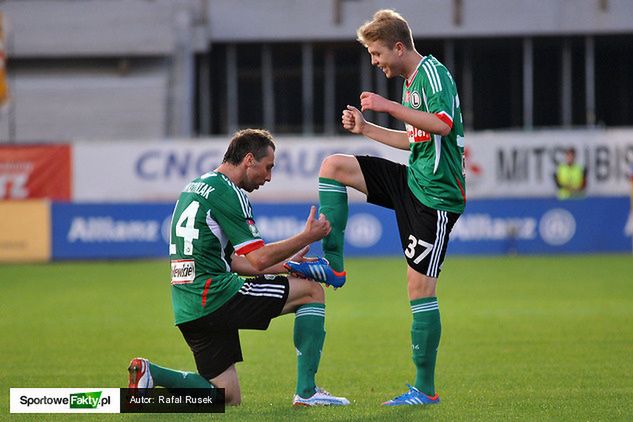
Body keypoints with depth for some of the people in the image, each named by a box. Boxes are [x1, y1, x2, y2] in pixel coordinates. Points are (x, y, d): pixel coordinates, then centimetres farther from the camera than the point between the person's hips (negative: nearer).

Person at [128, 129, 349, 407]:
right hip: (215, 296, -9)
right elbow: (259, 259, -12)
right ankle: (306, 392, 0)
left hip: (187, 309, 9)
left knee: (228, 399, 13)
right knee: (312, 291, 3)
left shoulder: (195, 188, 21)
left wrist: (285, 266, 22)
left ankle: (149, 374, -2)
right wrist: (308, 237, 0)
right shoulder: (226, 193, -10)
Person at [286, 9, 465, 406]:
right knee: (333, 166, 2)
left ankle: (426, 389, -1)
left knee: (420, 286, -7)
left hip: (437, 195, -9)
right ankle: (333, 264, 4)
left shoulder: (433, 72, -14)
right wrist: (366, 128, 18)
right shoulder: (411, 79, 15)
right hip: (412, 180, 9)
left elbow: (443, 123, -31)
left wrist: (389, 106, -25)